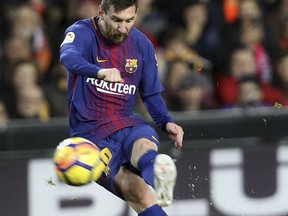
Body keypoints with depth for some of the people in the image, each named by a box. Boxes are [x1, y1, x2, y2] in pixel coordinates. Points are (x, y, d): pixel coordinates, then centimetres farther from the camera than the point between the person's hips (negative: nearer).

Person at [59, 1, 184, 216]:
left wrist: (166, 123, -2)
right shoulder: (82, 32, -6)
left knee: (144, 144, -38)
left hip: (126, 124, 2)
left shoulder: (142, 44, 8)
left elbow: (151, 95, 19)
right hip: (90, 131, -2)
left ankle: (157, 177, -70)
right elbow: (68, 57, -30)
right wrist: (99, 72, -51)